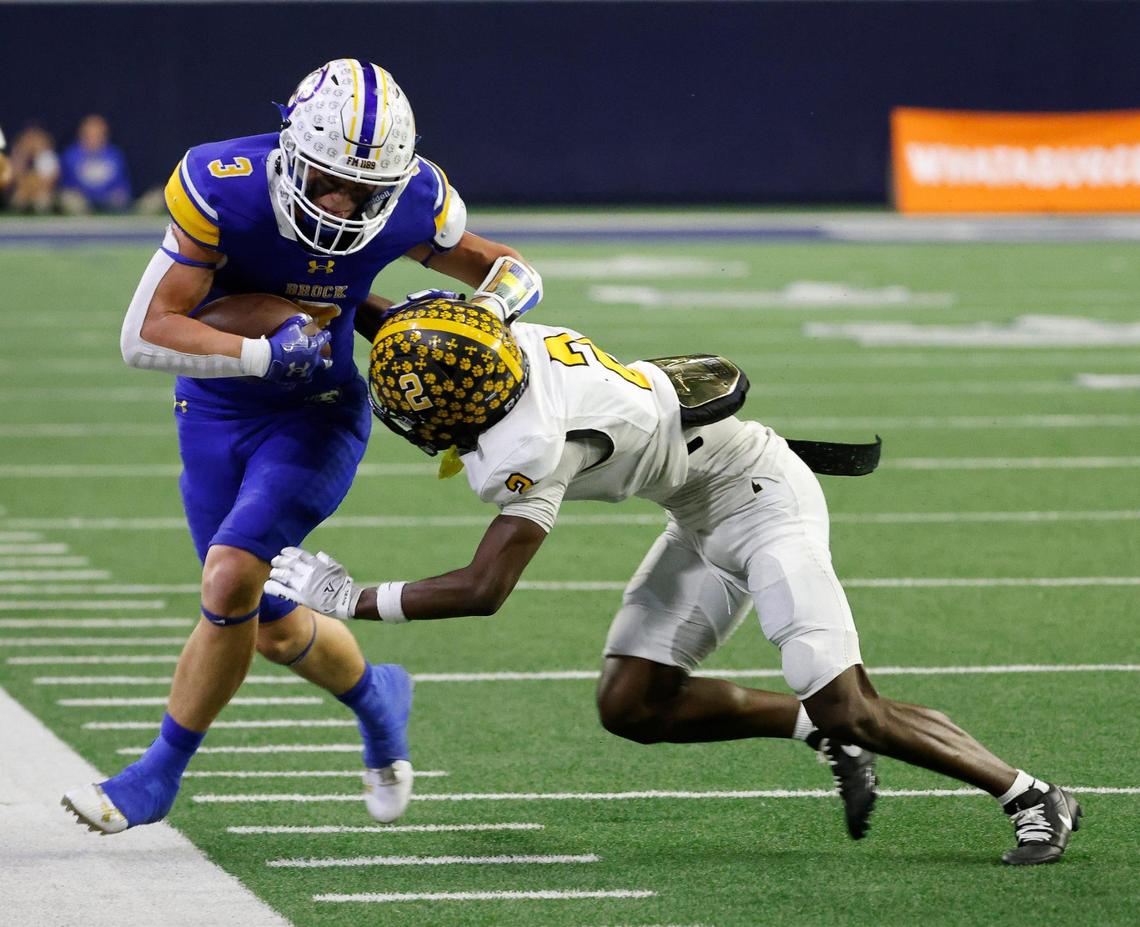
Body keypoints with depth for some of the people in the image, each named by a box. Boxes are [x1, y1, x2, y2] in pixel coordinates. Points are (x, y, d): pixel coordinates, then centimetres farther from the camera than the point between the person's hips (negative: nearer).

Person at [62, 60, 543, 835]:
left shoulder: (413, 205, -19)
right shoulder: (221, 188, -26)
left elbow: (511, 276, -1)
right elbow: (145, 335, -25)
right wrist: (269, 355, -35)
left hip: (316, 419, -1)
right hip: (216, 413, 1)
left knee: (232, 578, -22)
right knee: (272, 626, 7)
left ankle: (159, 774, -6)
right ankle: (375, 697, 40)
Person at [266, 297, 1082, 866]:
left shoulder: (531, 448, -33)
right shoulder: (506, 336, -10)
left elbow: (483, 591, -30)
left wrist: (352, 602, -21)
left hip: (756, 497, -9)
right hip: (706, 516, 9)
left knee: (848, 709, -11)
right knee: (631, 706, 3)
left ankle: (1033, 799, 2)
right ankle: (823, 732, 13)